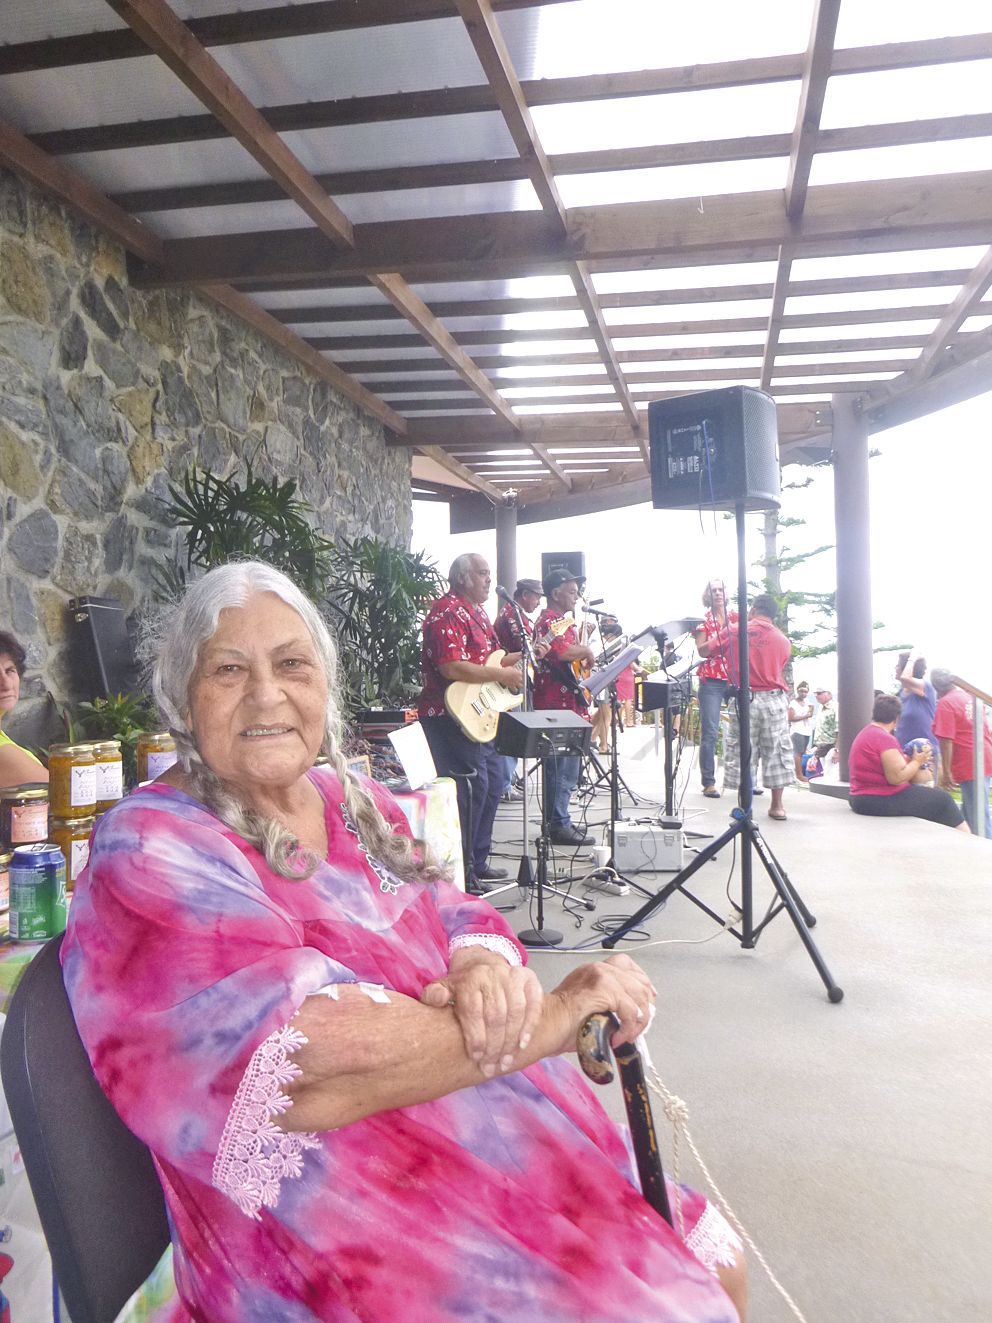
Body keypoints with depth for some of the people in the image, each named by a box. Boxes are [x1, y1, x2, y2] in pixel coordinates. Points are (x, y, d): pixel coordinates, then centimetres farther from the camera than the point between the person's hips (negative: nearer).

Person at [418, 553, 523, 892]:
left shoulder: (476, 611, 17)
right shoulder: (447, 612, -16)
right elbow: (451, 668, -27)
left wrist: (523, 655, 11)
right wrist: (502, 674, -21)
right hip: (451, 715, -11)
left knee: (494, 779, 16)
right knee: (471, 785, -12)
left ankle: (477, 862, 28)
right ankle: (461, 873, -2)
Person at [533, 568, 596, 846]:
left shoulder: (562, 620, 22)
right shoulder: (550, 620, -13)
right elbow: (562, 651, -30)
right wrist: (587, 650, -14)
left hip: (566, 701, 11)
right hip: (559, 703, -11)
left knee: (560, 763, 15)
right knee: (564, 765, -9)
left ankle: (557, 820, 23)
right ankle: (560, 826, -5)